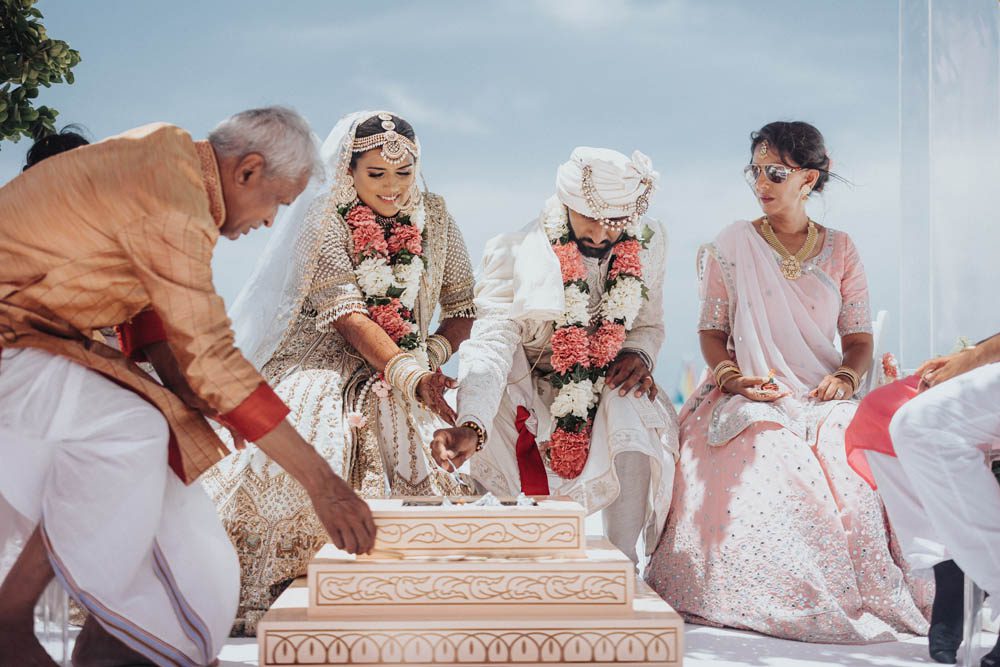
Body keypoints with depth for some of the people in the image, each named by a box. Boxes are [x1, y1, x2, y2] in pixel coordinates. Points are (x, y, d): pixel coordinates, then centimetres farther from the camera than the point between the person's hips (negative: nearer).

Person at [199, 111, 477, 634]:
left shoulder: (434, 218, 9)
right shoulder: (326, 217, -4)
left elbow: (463, 307, 14)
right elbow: (345, 313, -15)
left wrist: (435, 353, -8)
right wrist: (409, 375, -29)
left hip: (408, 380, 4)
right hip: (327, 368, -4)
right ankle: (262, 597, -23)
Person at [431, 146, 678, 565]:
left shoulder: (647, 246, -5)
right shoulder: (514, 255, -18)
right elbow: (491, 344, -29)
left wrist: (640, 355, -15)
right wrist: (471, 427, -46)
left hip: (607, 388, 2)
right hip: (526, 394, -2)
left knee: (630, 407, -32)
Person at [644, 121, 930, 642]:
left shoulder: (839, 249, 12)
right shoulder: (734, 243, 7)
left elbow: (859, 339, 10)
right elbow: (712, 330, 5)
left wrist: (845, 377, -11)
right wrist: (732, 377, -13)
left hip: (824, 400, 1)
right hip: (751, 400, -1)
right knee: (766, 455, -34)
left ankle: (870, 596, -14)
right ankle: (773, 599, -21)